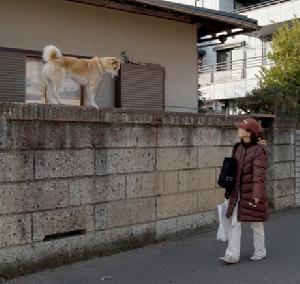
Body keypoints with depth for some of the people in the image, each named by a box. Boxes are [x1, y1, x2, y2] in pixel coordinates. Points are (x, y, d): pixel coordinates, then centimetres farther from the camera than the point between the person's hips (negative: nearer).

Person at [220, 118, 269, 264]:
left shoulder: (259, 150, -13)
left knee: (256, 225, 9)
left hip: (252, 193, -6)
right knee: (234, 223, 1)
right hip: (237, 193, 6)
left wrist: (257, 195, -23)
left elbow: (259, 174, -18)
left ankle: (260, 252, 27)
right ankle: (232, 255, 3)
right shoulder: (238, 148, 8)